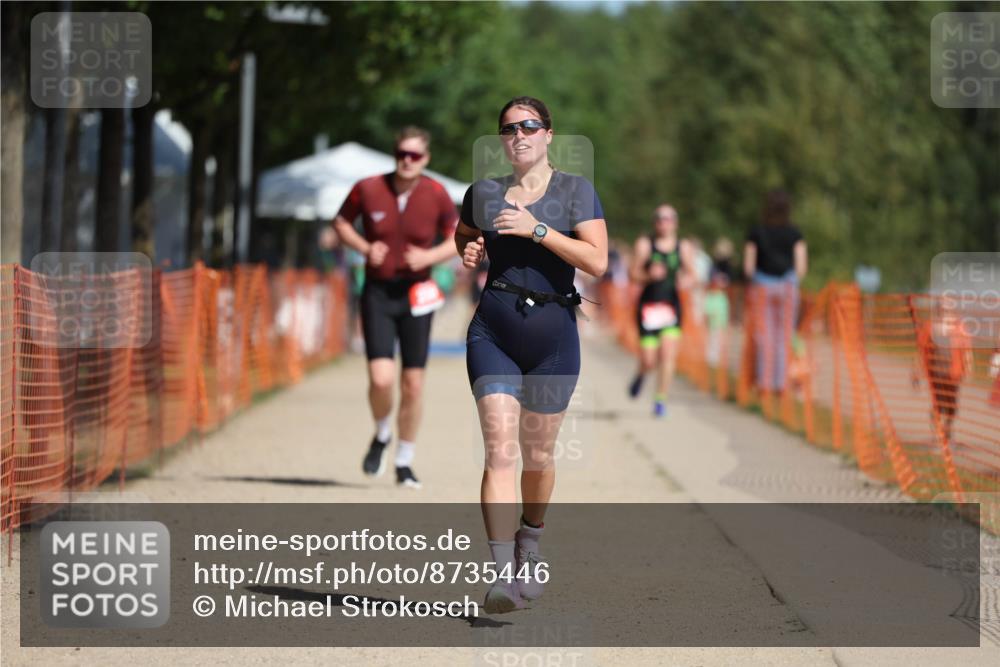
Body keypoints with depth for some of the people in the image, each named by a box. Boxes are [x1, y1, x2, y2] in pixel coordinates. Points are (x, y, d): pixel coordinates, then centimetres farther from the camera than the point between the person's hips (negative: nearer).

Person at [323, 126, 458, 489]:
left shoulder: (436, 194, -4)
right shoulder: (368, 189, -6)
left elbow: (458, 238, 6)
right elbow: (341, 222, 11)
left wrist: (430, 256, -13)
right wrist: (364, 247, -7)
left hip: (416, 294, 1)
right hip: (378, 292, -1)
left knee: (413, 384, 3)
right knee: (381, 379, -15)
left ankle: (404, 462, 20)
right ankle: (381, 436, 17)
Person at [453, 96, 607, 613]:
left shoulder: (576, 192, 1)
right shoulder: (485, 193, 10)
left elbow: (597, 261, -11)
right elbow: (462, 236, 30)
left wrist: (536, 229, -16)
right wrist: (468, 253, 7)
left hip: (552, 333, -1)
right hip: (493, 331, 1)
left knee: (537, 455, 11)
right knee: (499, 450, -14)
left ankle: (529, 544, 39)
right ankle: (503, 573, -21)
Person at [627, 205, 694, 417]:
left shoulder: (684, 247, 7)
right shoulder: (644, 244, 1)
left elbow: (691, 274, 11)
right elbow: (633, 274, 0)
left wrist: (685, 280, -12)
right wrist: (649, 275, -20)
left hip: (672, 304, 1)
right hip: (648, 305, -1)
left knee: (668, 355, -11)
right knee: (648, 360, -2)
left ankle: (660, 400, -2)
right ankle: (641, 374, 35)